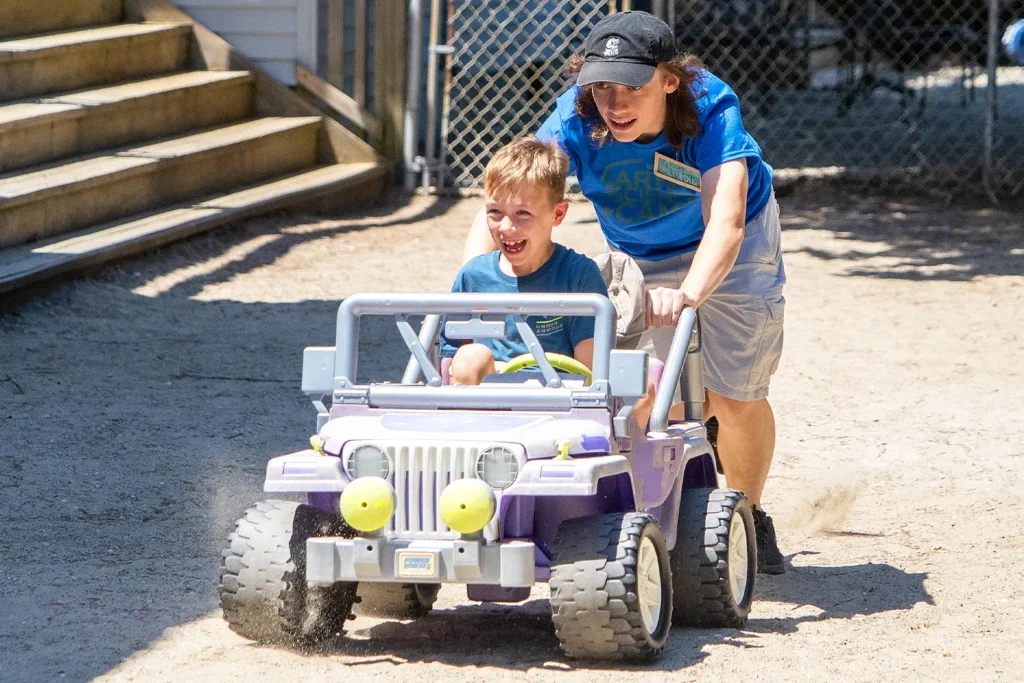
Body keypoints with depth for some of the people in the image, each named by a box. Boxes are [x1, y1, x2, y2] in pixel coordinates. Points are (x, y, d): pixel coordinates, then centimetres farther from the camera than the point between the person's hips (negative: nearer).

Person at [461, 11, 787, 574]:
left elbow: (725, 222, -51)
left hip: (724, 252, -2)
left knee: (735, 398, -4)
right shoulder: (578, 120, -31)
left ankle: (749, 517, 24)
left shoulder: (710, 110, -37)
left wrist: (688, 293, -69)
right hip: (640, 258, 2)